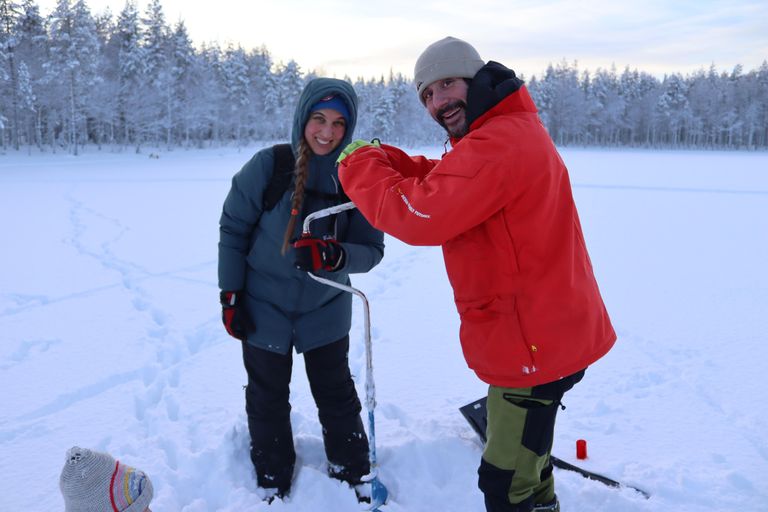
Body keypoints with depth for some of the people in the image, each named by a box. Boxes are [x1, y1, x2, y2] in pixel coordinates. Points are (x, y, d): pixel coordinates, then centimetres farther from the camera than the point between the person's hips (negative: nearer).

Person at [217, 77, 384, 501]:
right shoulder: (267, 166, -18)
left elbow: (371, 249, -13)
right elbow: (233, 228, -8)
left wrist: (334, 255, -34)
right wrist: (230, 293, -7)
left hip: (326, 310, 1)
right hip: (263, 309, -1)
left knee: (337, 397, 14)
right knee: (268, 401, 14)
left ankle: (352, 476, 35)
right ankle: (272, 486, 34)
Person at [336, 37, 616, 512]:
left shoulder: (500, 143, -25)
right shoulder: (511, 131, 12)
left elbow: (419, 215, -27)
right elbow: (439, 181, 12)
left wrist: (360, 165, -12)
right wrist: (381, 158, -3)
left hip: (534, 343, -11)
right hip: (545, 331, 11)